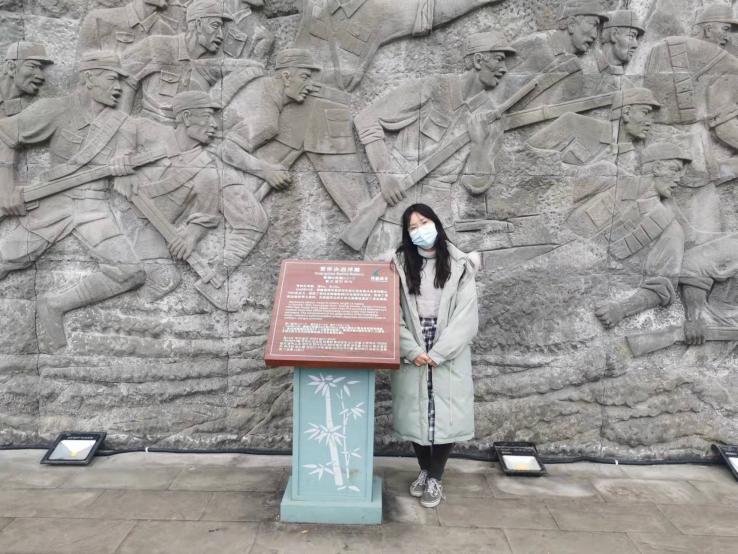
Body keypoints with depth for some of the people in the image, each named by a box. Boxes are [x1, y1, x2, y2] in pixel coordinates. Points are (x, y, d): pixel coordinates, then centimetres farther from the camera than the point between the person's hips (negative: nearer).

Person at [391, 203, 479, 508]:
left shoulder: (459, 265, -3)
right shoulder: (400, 265, 1)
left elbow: (466, 317, -7)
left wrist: (437, 354, -13)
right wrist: (412, 351, -13)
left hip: (449, 356, -1)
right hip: (412, 355, 1)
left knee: (445, 415, 3)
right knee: (416, 414, 8)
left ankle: (435, 478, 21)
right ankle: (424, 470, 30)